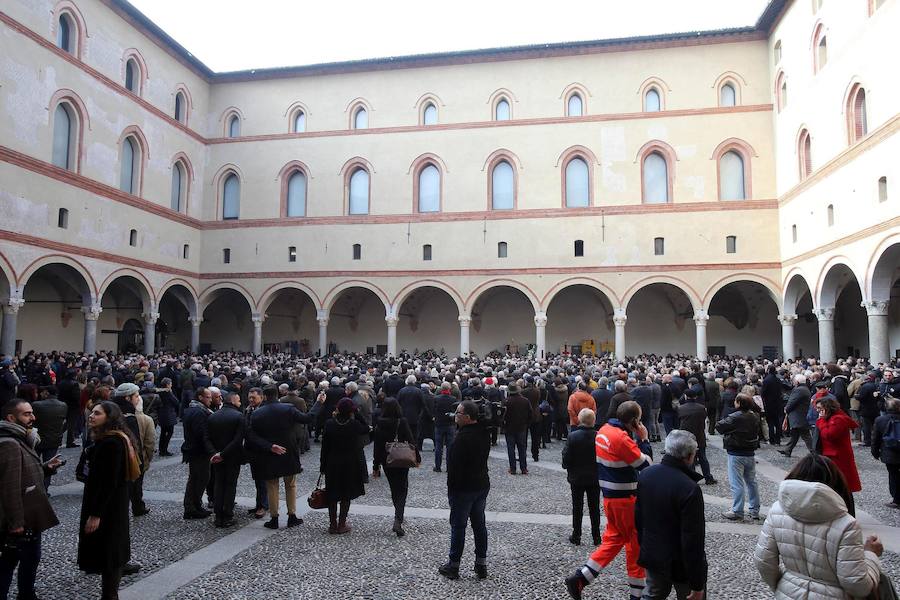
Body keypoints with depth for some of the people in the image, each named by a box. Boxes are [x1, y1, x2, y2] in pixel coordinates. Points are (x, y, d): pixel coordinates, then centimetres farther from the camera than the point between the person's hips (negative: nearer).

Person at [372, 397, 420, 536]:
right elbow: (411, 440, -11)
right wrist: (417, 457, -1)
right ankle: (398, 520, -12)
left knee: (394, 489, 19)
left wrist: (377, 464, 5)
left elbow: (377, 445, -2)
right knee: (402, 489, 5)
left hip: (387, 462, 2)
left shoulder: (379, 423, -6)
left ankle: (398, 518, 30)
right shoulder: (402, 422, -12)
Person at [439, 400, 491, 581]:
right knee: (479, 524, 15)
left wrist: (451, 489, -12)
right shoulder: (484, 432, 2)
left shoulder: (462, 437, -24)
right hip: (482, 485, 8)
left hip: (463, 489, -8)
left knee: (458, 526, 4)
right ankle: (481, 565, 23)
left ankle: (453, 565, 16)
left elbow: (454, 466, -21)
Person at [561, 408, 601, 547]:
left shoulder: (573, 436, -18)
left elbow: (566, 457, -13)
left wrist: (568, 469, 6)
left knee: (577, 507, 11)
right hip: (595, 478, 1)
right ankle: (596, 537, 19)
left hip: (577, 478, -1)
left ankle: (576, 536, 17)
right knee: (594, 508, 13)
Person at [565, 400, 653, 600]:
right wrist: (644, 439, -9)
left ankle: (579, 578, 9)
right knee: (636, 542, 9)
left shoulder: (604, 430, 4)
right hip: (625, 499, -8)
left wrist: (637, 439, 4)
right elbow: (646, 465, -17)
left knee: (613, 538, 16)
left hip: (610, 496, 8)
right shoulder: (622, 439, -24)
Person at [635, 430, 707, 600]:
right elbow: (693, 540, -24)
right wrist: (697, 584, -15)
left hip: (652, 556, 6)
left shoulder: (646, 474, -6)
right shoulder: (689, 489, -27)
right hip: (681, 564, -6)